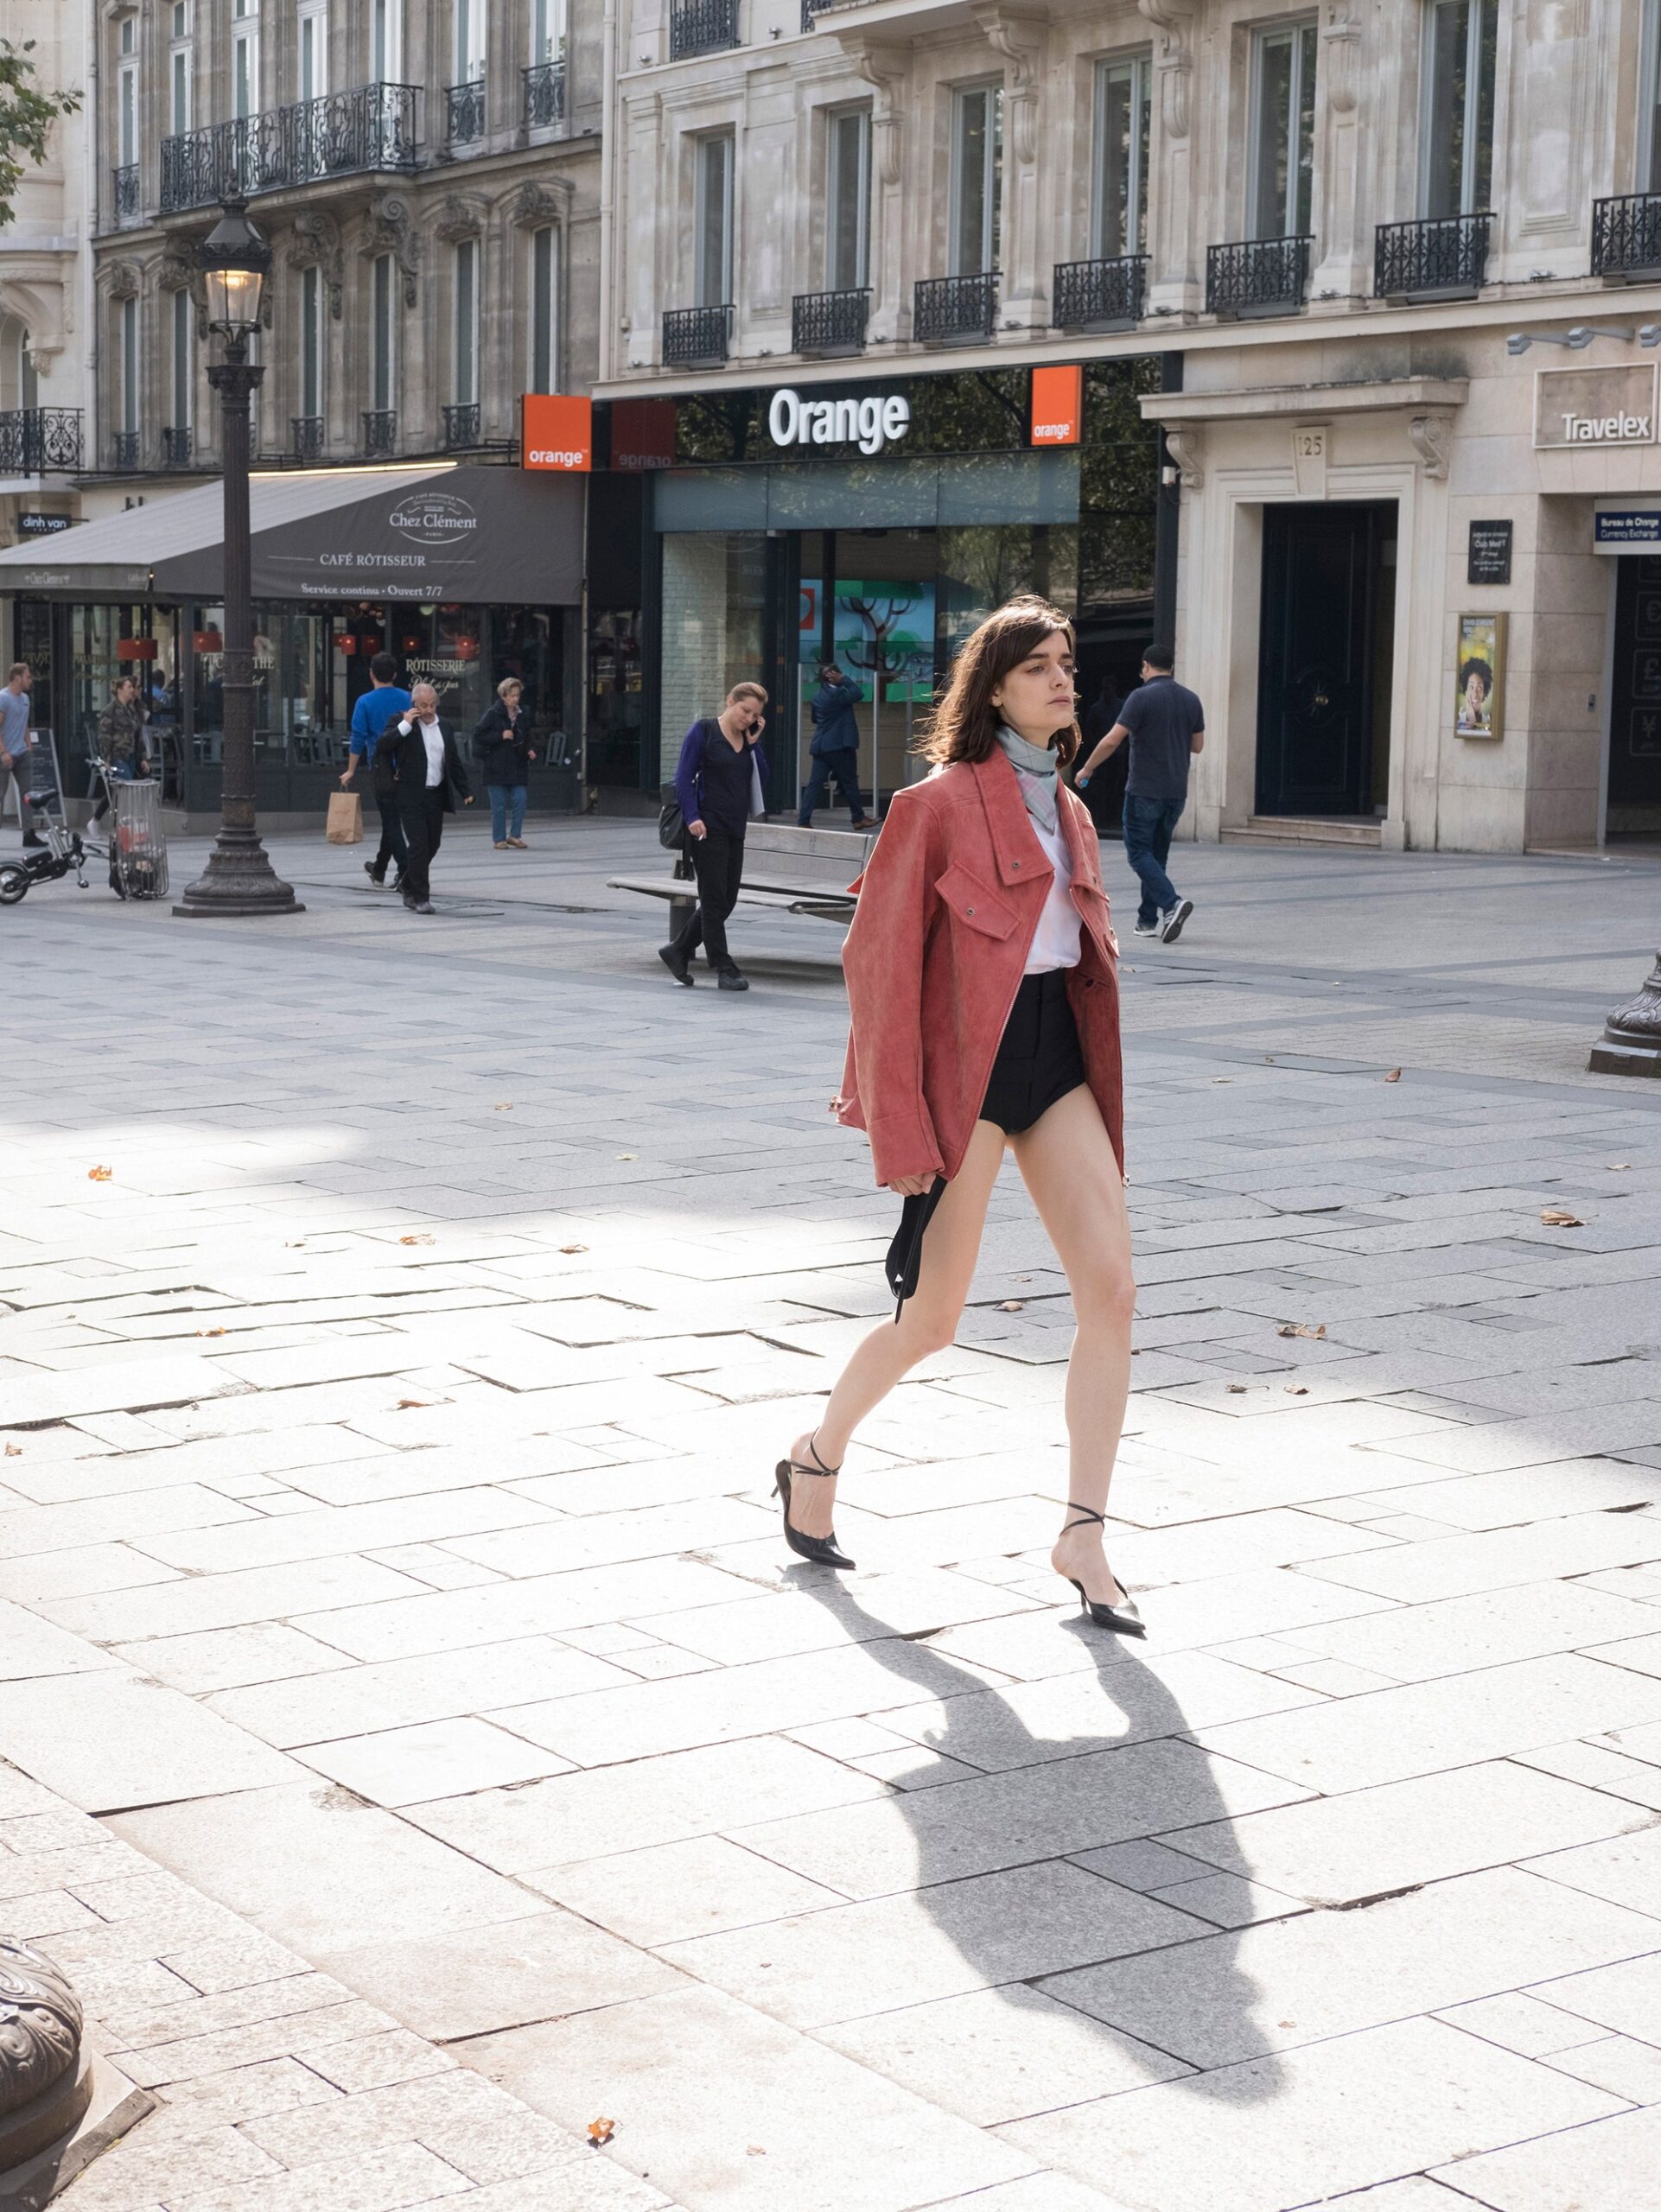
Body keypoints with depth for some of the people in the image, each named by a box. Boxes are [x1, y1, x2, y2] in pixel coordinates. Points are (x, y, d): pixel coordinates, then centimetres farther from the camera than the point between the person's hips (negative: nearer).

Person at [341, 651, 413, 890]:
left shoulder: (365, 702, -6)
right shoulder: (407, 699, 4)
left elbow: (358, 739, -9)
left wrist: (350, 771, -3)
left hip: (381, 768, -4)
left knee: (391, 820, -2)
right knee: (392, 818, 16)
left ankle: (406, 872, -13)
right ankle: (379, 870, 29)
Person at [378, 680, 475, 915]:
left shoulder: (444, 728, 15)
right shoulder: (402, 723, -1)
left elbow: (454, 762, 18)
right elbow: (383, 746, -15)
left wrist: (466, 790, 11)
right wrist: (405, 725, -17)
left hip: (436, 796, 5)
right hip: (411, 796, -5)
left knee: (431, 846, 9)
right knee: (419, 846, -10)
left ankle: (409, 890, 27)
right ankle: (420, 898, -5)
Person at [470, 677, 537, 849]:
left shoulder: (522, 715, 10)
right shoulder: (492, 714, -6)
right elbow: (478, 734, -10)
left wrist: (529, 751, 5)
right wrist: (500, 736, -17)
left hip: (517, 765, 4)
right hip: (496, 766, -4)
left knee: (520, 800, -4)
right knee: (499, 804, 0)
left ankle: (514, 835, 7)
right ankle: (499, 839, 8)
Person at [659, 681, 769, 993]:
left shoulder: (748, 738, 12)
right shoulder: (704, 731, -6)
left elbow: (761, 779, 6)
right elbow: (684, 777, -9)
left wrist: (754, 744, -2)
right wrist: (692, 817, -18)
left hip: (735, 829, 7)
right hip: (708, 827, -7)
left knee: (726, 900, 9)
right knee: (714, 899, -3)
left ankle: (677, 951, 23)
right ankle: (724, 970, -1)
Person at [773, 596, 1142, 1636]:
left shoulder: (1068, 810, 14)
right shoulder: (941, 802, -8)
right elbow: (881, 958, -10)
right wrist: (897, 1126, -13)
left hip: (1057, 1049, 6)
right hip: (968, 1056, -6)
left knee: (1113, 1287, -7)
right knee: (933, 1319, 3)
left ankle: (1084, 1536, 0)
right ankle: (818, 1457, 30)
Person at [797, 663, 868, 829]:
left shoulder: (817, 697, 12)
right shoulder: (837, 693, -13)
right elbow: (858, 694, -9)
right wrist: (844, 679, -5)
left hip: (820, 746, 7)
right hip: (839, 746, -7)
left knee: (815, 783, 3)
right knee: (850, 782, 5)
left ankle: (803, 820, -3)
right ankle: (858, 818, 11)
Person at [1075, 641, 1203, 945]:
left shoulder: (1142, 697, -12)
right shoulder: (1191, 700, 7)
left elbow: (1112, 740, -14)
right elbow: (1198, 746, 15)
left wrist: (1086, 770, -2)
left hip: (1145, 790, -6)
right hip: (1176, 791, 6)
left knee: (1139, 853, -1)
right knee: (1157, 854, 15)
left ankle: (1171, 903, -20)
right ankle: (1148, 920, 15)